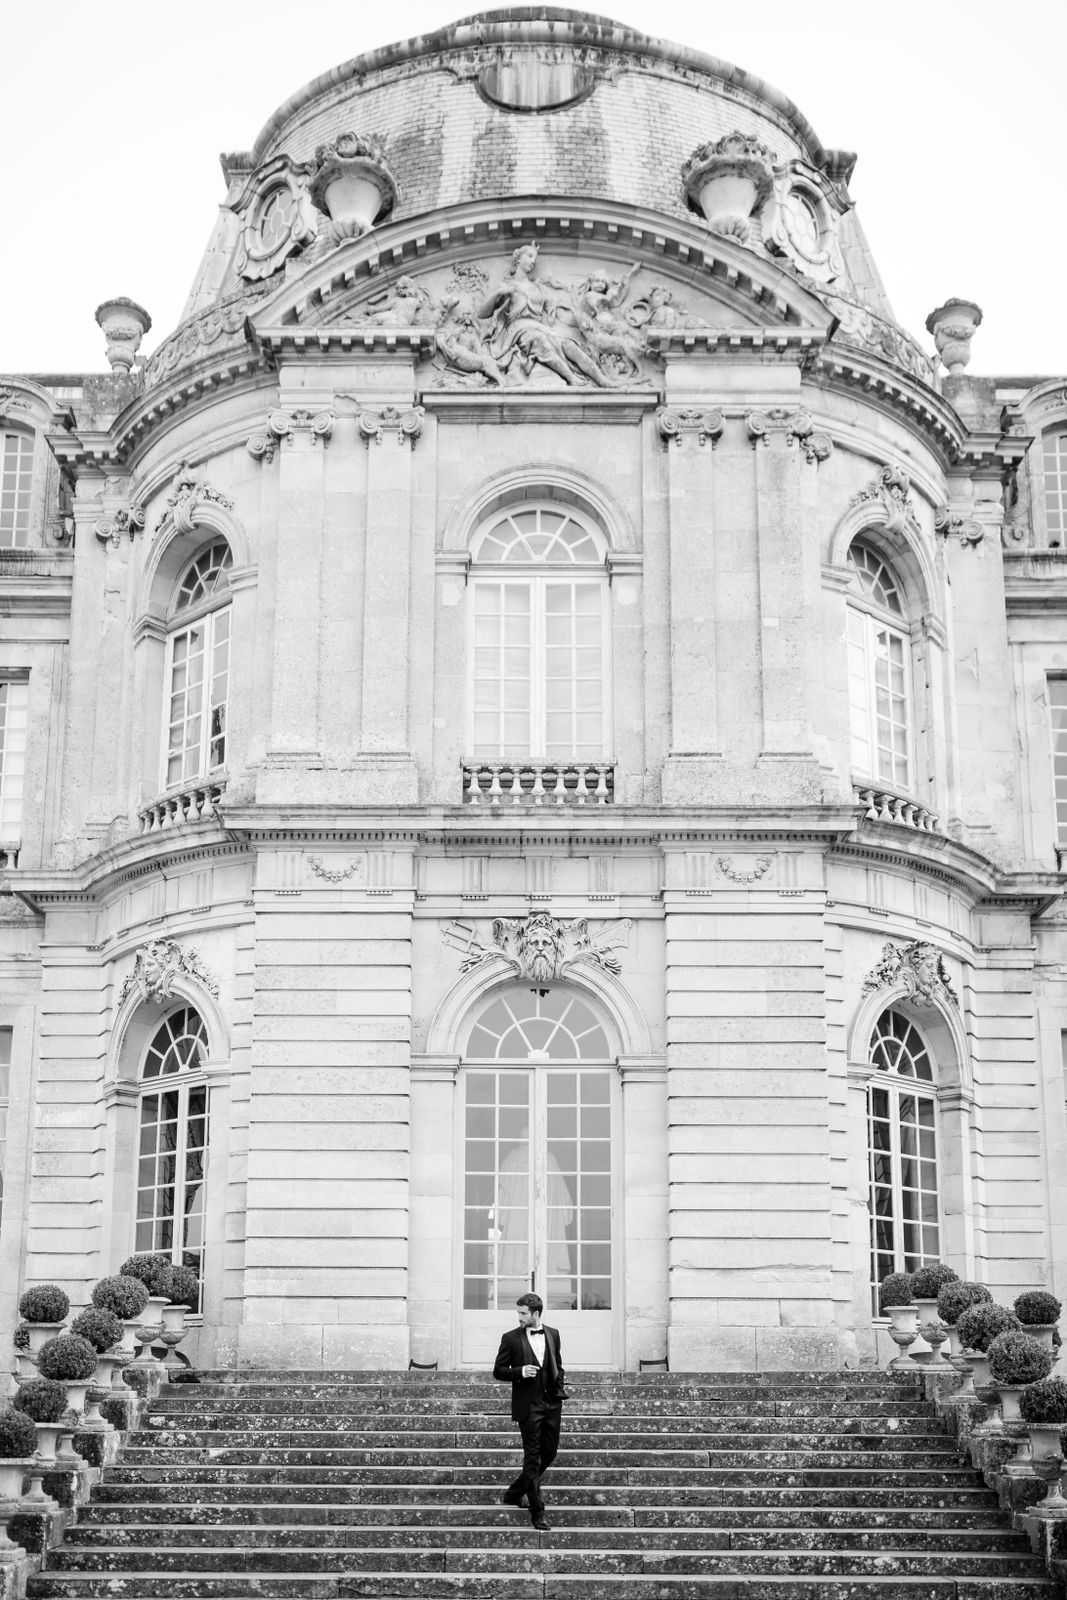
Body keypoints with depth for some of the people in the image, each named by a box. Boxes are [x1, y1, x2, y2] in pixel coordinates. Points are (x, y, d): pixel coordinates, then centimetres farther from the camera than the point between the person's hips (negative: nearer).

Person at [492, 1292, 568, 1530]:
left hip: (551, 1403, 5)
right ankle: (537, 1513, 1)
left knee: (549, 1453, 10)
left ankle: (514, 1493, 28)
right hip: (528, 1405, -5)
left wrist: (559, 1388, 6)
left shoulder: (553, 1334, 8)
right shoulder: (511, 1338, -4)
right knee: (532, 1457, -3)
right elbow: (498, 1371, -1)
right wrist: (520, 1372, -17)